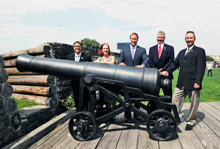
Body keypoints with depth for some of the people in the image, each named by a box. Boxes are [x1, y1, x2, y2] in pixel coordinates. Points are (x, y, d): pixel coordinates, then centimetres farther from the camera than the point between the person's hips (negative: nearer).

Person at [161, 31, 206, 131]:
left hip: (193, 83, -5)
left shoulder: (200, 51, -1)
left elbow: (201, 68, -9)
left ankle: (191, 122, 25)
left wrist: (198, 82, -17)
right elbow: (175, 63, 20)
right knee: (175, 100, 7)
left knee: (193, 104, 7)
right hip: (181, 83, 5)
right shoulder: (182, 52, 18)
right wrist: (167, 71, 2)